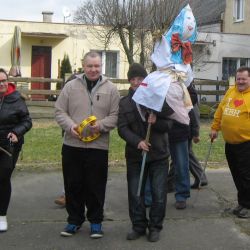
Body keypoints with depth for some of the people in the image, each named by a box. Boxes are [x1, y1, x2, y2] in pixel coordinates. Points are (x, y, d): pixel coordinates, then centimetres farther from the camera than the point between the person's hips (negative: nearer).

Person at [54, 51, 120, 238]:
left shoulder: (111, 89, 3)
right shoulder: (71, 86, 5)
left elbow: (115, 116, 1)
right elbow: (60, 111, 4)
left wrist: (101, 125, -16)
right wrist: (70, 126, -13)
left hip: (98, 146, -1)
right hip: (72, 145, 2)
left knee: (96, 186, 5)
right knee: (73, 184, 10)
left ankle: (96, 221, 20)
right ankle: (75, 219, 26)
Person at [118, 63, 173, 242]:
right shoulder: (125, 103, 3)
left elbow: (169, 124, -2)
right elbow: (122, 128, -6)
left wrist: (156, 122, -24)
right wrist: (137, 141, -21)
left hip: (158, 155, -1)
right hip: (135, 155, 1)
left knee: (159, 194, 4)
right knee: (135, 194, 8)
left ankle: (155, 227, 19)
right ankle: (138, 226, 23)